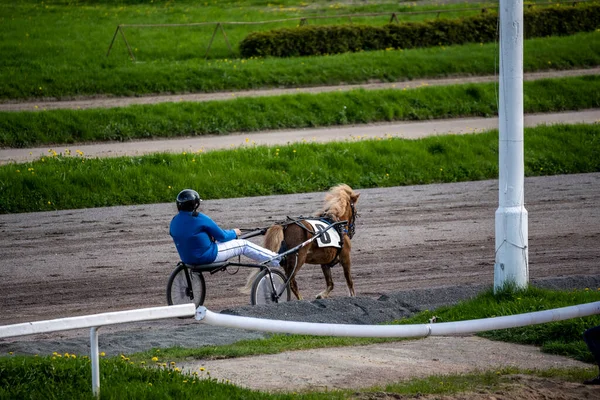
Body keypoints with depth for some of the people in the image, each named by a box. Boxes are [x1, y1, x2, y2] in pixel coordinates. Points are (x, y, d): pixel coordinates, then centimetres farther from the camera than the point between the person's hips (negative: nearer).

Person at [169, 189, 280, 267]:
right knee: (244, 245, 6)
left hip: (187, 258, 7)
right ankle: (278, 261, 14)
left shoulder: (174, 222, 0)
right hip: (207, 256, -7)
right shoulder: (200, 219, -20)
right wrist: (234, 233, 13)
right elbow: (222, 236, -8)